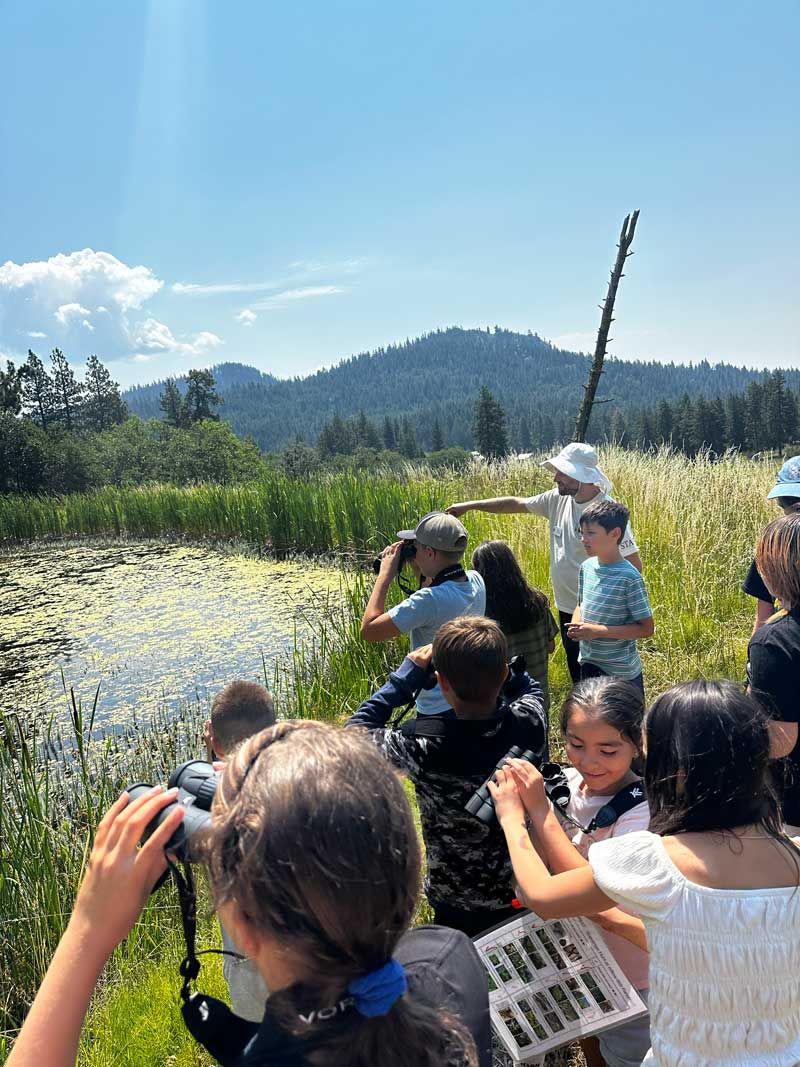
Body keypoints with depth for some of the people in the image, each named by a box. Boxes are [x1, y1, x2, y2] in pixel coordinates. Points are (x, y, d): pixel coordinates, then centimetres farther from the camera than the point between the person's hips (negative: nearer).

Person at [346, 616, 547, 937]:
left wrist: (406, 676, -12)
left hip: (458, 905, -4)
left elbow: (355, 731, -14)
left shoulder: (424, 745, -33)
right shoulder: (530, 723, -23)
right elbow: (529, 687, 4)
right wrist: (485, 661, -5)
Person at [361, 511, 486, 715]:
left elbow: (369, 630, -26)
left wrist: (385, 574, -18)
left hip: (439, 710, -8)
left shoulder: (429, 600, -31)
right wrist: (417, 568, 4)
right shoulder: (476, 581, -7)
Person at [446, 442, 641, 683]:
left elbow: (634, 565, -17)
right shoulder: (558, 499, 0)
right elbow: (516, 503, 12)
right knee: (577, 676, 21)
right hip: (567, 609, 7)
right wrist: (470, 505, 14)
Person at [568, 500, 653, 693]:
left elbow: (646, 628, -18)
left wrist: (598, 631, -23)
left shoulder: (629, 578, -20)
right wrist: (576, 625, -8)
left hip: (622, 672, -6)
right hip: (588, 664, 6)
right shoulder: (587, 567, -1)